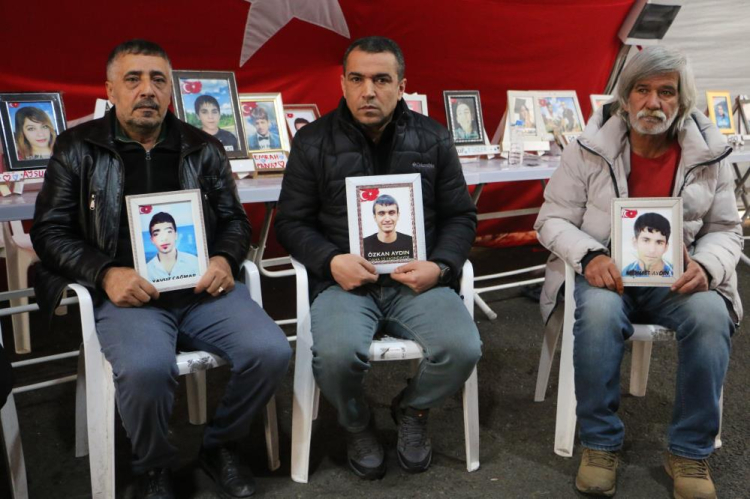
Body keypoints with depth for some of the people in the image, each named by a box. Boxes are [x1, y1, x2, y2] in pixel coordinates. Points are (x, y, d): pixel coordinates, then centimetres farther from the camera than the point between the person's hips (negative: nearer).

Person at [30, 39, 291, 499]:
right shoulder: (78, 149, 8)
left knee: (271, 352, -21)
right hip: (128, 293, -2)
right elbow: (50, 231, 6)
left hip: (203, 288, 3)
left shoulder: (203, 149, 13)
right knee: (146, 369, -34)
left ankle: (220, 446, 9)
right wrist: (105, 273, -12)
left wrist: (225, 259, -5)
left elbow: (235, 219, 18)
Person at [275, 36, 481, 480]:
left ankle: (413, 409, 12)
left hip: (417, 280, 2)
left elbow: (461, 216, 11)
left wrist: (439, 267, -8)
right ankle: (357, 424, 7)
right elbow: (292, 222, 5)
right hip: (344, 281, -1)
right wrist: (331, 261, -14)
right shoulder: (313, 142, 5)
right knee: (337, 355, -31)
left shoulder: (433, 139, 9)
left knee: (463, 349, -25)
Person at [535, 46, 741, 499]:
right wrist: (589, 255, -22)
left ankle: (690, 452, -11)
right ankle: (601, 442, -14)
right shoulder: (590, 148, -5)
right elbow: (553, 218, -2)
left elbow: (726, 229, 8)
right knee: (599, 312, -36)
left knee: (711, 316, -31)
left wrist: (706, 266, -16)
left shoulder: (709, 154, 2)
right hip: (607, 274, -1)